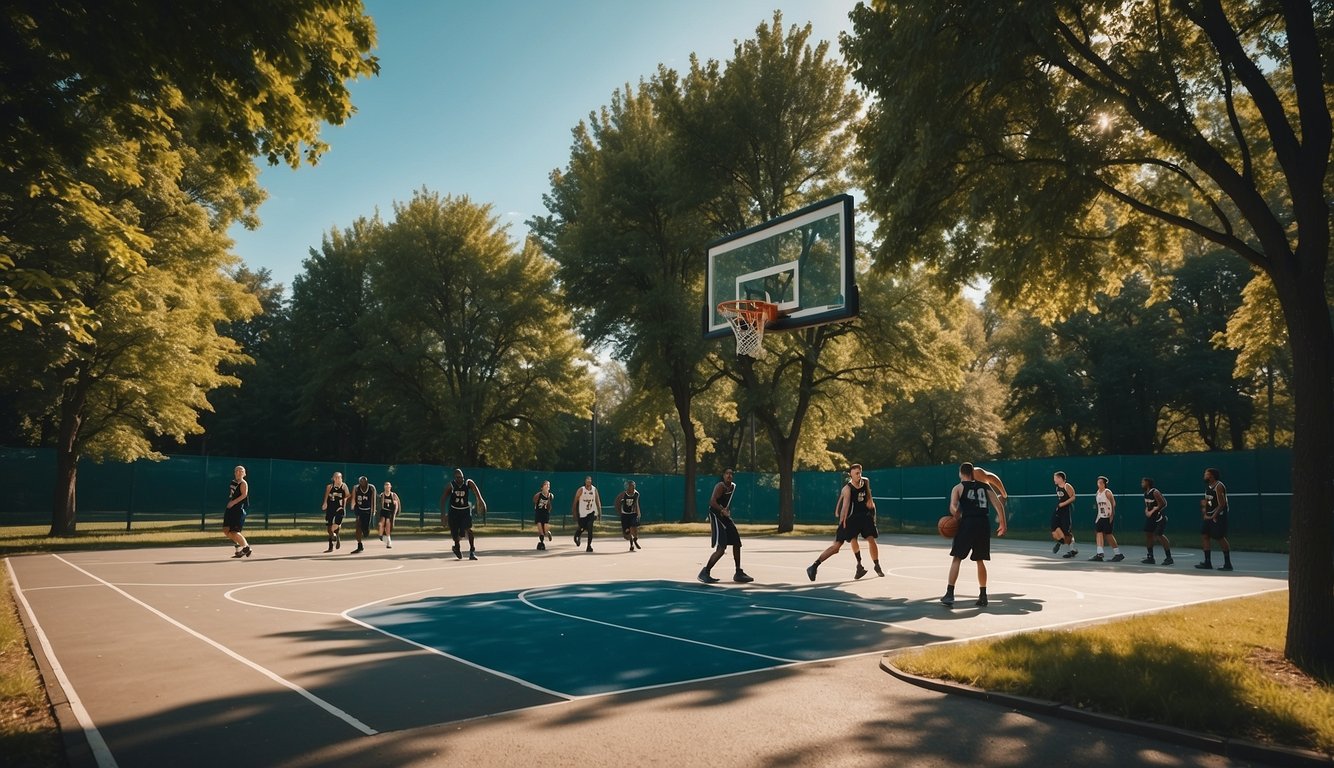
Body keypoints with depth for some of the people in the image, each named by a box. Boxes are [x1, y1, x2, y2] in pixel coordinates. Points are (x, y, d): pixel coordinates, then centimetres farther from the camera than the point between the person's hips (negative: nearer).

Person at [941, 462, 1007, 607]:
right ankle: (983, 596, 20)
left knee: (956, 558, 2)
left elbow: (953, 507, -10)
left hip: (968, 523, -3)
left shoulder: (958, 488, 8)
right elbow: (999, 505, 8)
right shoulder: (985, 487, 18)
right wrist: (1003, 524, 10)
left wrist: (957, 517, 5)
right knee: (980, 561, 17)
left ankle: (950, 595, -5)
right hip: (984, 524, 4)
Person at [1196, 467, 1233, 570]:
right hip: (1209, 516, 9)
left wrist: (1213, 516, -17)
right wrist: (1205, 514, 5)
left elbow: (1222, 504, -18)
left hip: (1219, 516, -9)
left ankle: (1228, 564, 3)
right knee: (1204, 536, 6)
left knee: (1221, 538, -5)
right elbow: (1206, 501, 18)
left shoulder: (1219, 486, -14)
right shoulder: (1208, 487, 13)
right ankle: (1207, 563, 11)